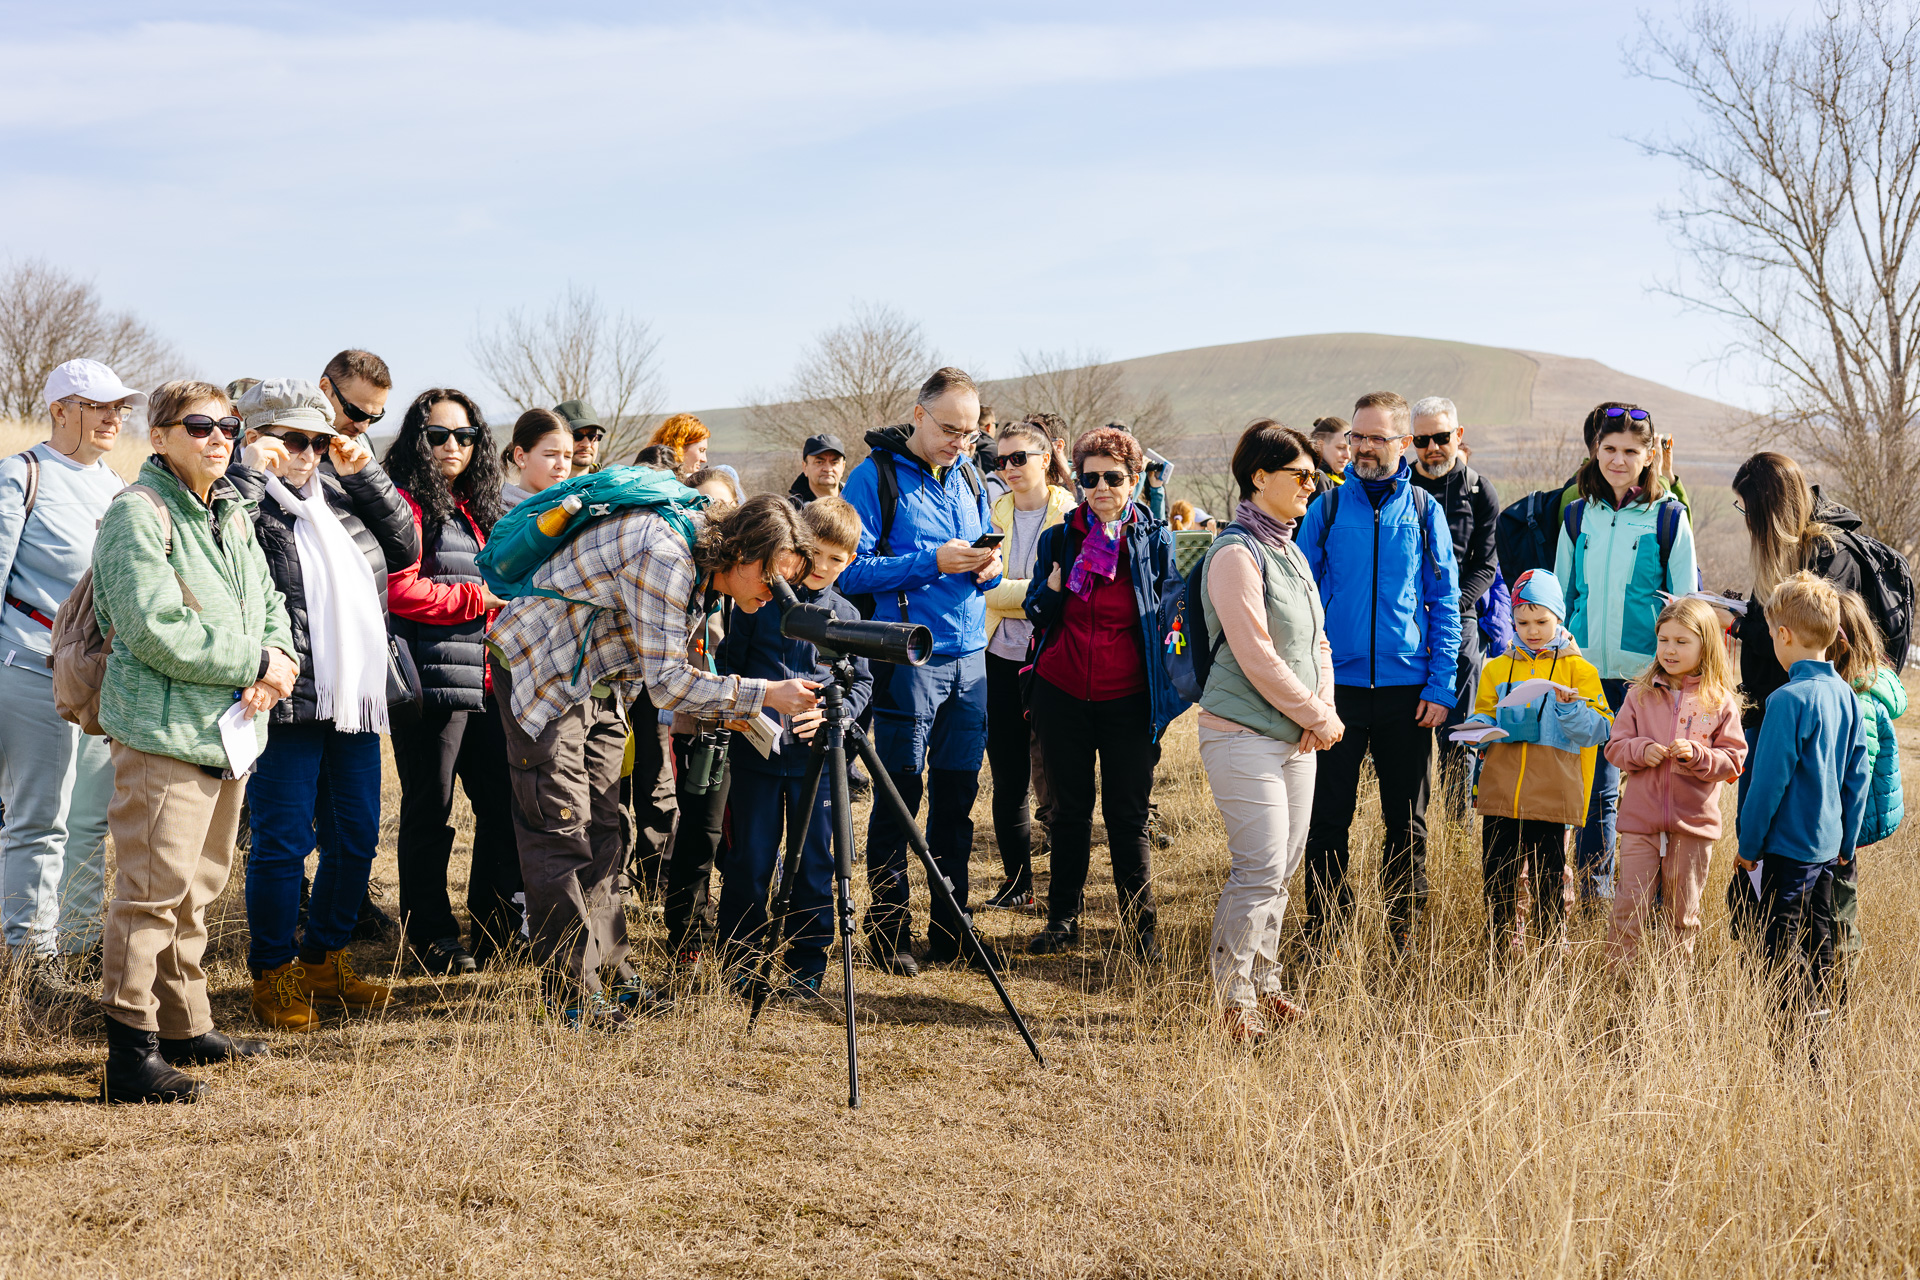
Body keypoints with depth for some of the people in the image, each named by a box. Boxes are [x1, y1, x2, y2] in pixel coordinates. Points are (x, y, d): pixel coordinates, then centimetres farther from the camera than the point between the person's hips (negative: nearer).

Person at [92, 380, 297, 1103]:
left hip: (227, 732, 9)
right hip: (163, 734, -9)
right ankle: (131, 1053, -6)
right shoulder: (138, 514, -11)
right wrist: (255, 664, -14)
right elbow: (156, 631, -20)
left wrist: (279, 661, -3)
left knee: (196, 888, 17)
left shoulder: (233, 517, 16)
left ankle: (185, 1028, 29)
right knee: (152, 893, -9)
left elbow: (268, 605, 20)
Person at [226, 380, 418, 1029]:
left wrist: (365, 475, 7)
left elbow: (405, 546, 15)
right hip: (286, 702, -7)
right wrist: (250, 471, -19)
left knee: (356, 839, 14)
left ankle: (325, 959, 28)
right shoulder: (248, 501, -5)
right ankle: (273, 976, 10)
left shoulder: (338, 496, 16)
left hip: (355, 701, 7)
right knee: (283, 842, -2)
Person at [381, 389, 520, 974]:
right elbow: (400, 591, -17)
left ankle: (497, 929, 21)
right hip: (431, 679, -8)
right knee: (429, 813, 0)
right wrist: (478, 598, -9)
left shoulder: (474, 507, 20)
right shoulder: (407, 501, -6)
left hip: (483, 681, 8)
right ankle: (431, 939, 9)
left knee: (504, 804, 9)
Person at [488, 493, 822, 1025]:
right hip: (541, 675, -10)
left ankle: (608, 972, 16)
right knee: (562, 829, -8)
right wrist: (763, 695, -31)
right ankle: (571, 992, -5)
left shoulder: (702, 568, 0)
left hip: (596, 682, 10)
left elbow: (680, 670, 9)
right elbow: (666, 682, -30)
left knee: (600, 829, 10)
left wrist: (731, 709, -7)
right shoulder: (665, 558, -30)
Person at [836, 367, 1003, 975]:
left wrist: (987, 568, -1)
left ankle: (951, 929, 16)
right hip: (907, 657, -6)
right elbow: (851, 571, -11)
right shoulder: (876, 476, -6)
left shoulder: (969, 478, 14)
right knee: (899, 796, -1)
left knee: (957, 795, 8)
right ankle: (889, 927, 8)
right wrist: (932, 563, -19)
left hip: (969, 656, 6)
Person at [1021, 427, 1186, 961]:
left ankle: (1141, 928, 8)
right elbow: (1037, 613, 9)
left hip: (1127, 699, -2)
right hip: (1062, 693, 2)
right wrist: (1054, 585, -12)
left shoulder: (1155, 540, 2)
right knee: (1069, 810, 10)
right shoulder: (1058, 538, 6)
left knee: (1127, 816, 0)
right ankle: (1063, 917, 21)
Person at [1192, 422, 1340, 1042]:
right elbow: (1256, 656, -18)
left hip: (1296, 736, 9)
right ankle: (1233, 1001, 0)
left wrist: (1322, 708, 0)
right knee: (1261, 870, -9)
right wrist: (1317, 716, -10)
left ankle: (1262, 984, 23)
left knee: (1283, 867, 12)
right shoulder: (1236, 554, -14)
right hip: (1244, 734, -9)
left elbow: (1315, 640, 18)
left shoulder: (1289, 552, 14)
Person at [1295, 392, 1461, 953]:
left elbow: (1445, 604, 5)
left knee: (1407, 822, 7)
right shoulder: (1327, 508, 3)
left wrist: (1441, 686, -4)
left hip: (1407, 690, 0)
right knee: (1328, 818, 2)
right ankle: (1322, 937, 12)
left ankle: (1404, 938, 18)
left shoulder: (1423, 511, 4)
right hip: (1337, 688, 0)